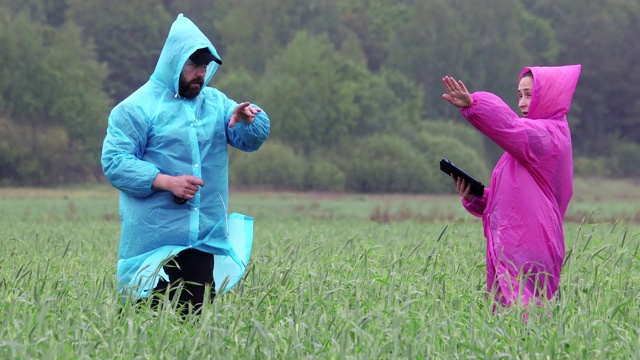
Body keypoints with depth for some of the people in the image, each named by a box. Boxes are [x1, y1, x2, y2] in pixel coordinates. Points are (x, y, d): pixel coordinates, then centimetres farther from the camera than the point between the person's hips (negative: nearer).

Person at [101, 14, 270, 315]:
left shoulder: (215, 102, 15)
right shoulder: (138, 107, -4)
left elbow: (252, 140, 8)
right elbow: (114, 162, -11)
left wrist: (248, 120, -16)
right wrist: (167, 182, -22)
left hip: (203, 241, 5)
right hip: (154, 244, -5)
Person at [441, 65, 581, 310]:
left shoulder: (547, 136, -6)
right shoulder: (534, 136, 23)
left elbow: (510, 127, -28)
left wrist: (472, 104, -43)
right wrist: (474, 197, 6)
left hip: (527, 253, -9)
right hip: (511, 251, 9)